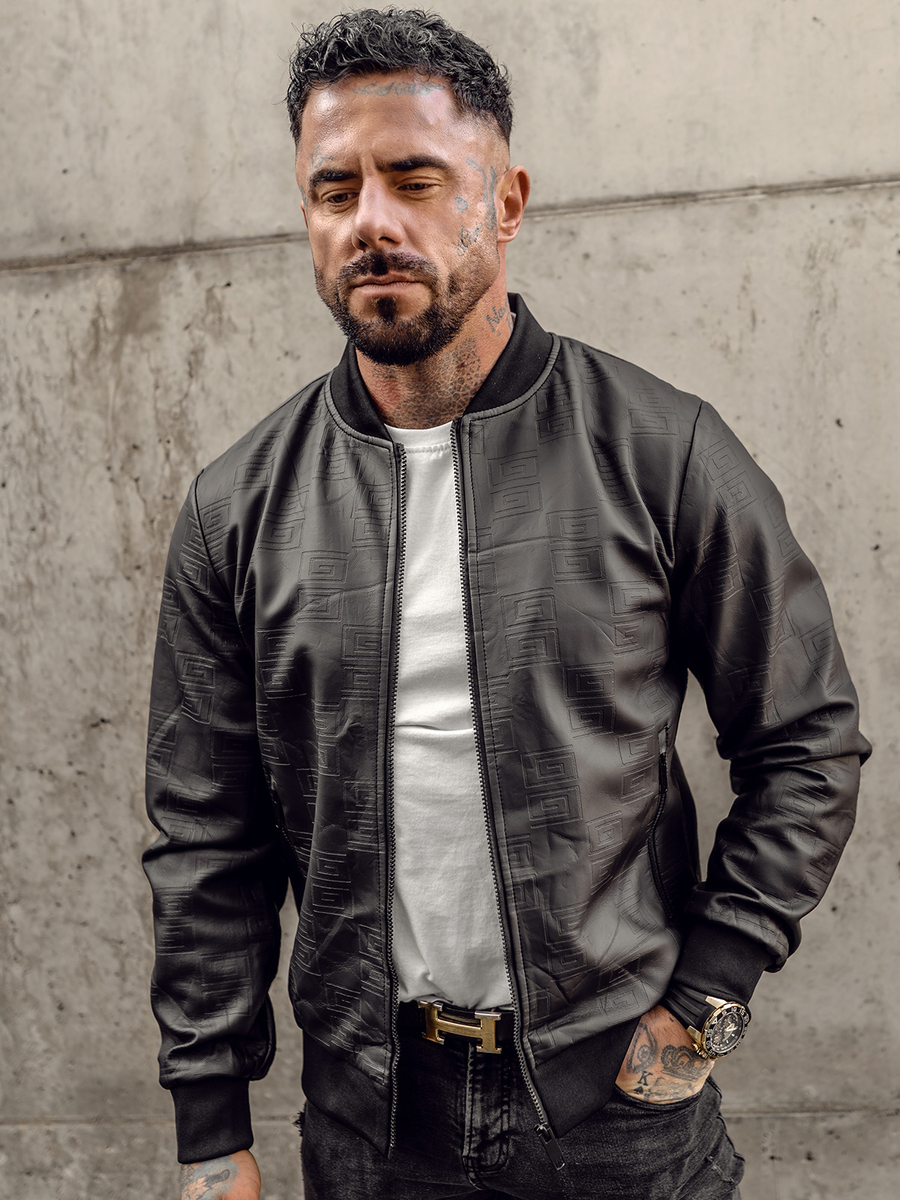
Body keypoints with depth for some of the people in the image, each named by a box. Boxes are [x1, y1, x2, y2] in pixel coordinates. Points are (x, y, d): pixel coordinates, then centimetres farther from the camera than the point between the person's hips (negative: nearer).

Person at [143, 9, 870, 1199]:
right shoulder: (240, 508, -4)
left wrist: (706, 997, -7)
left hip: (620, 1095, -1)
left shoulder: (663, 454, -10)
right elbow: (206, 836, 0)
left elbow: (809, 740, -2)